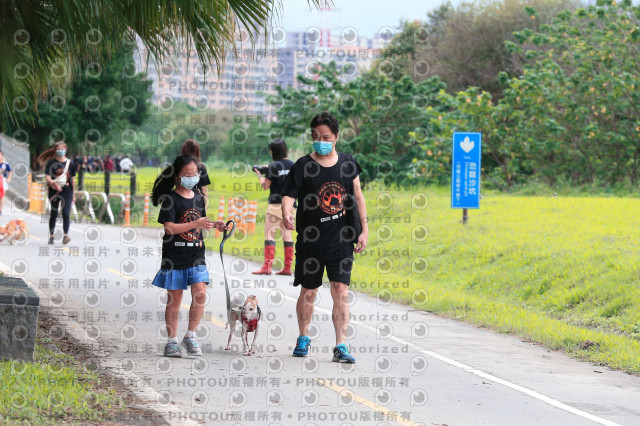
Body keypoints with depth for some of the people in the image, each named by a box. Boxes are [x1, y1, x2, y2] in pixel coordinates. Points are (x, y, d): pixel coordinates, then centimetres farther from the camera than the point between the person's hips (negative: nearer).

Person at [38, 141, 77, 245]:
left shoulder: (70, 163, 7)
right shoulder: (51, 163, 0)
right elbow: (48, 178, -10)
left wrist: (73, 194, 15)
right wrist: (54, 184, -31)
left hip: (67, 191, 1)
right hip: (54, 191, -1)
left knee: (66, 213, -13)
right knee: (54, 214, 7)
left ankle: (66, 235, -18)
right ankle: (51, 236, 16)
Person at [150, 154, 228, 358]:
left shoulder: (198, 197, 11)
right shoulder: (171, 198, -8)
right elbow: (169, 227, -17)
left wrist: (214, 224, 3)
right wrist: (195, 224, -24)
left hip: (196, 255, 4)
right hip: (175, 255, -4)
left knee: (200, 293, -11)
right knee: (175, 298, 3)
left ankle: (190, 335, 2)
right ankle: (172, 341, 12)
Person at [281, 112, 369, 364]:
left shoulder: (348, 164, 5)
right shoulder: (303, 166, -3)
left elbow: (358, 197, 11)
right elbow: (288, 194, -9)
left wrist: (364, 230, 8)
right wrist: (286, 213, -30)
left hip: (341, 240, 1)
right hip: (310, 241, -1)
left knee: (340, 291, -7)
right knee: (308, 292, 10)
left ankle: (340, 346, -6)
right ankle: (303, 338, 31)